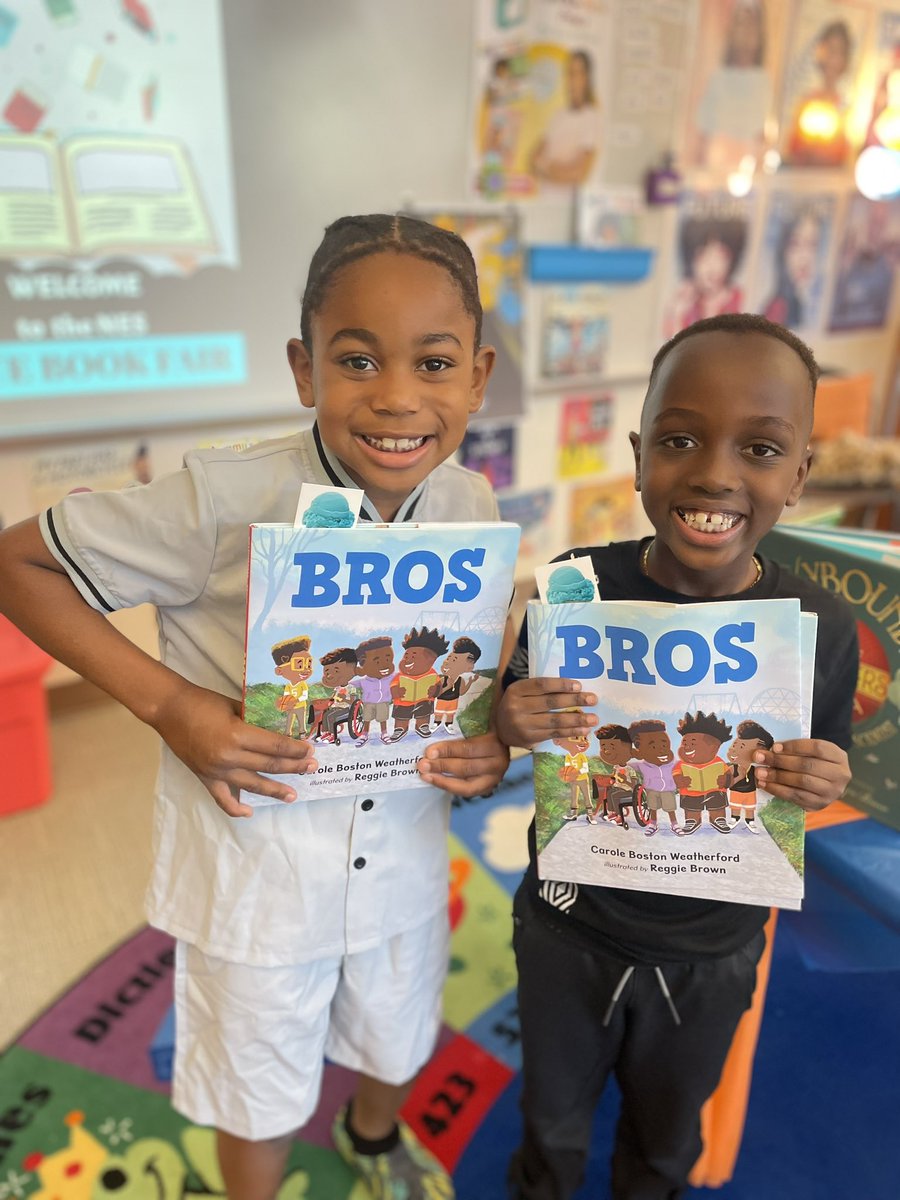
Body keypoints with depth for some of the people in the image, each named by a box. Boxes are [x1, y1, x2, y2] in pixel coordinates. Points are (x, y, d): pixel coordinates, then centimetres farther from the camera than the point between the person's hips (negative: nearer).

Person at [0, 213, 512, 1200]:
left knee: (397, 1042, 33)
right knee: (261, 1094, 23)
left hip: (402, 852, 5)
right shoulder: (224, 499, -26)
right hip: (255, 868, -4)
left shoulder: (470, 506, -11)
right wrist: (166, 704, -24)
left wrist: (484, 748, -14)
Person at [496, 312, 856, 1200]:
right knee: (552, 1119, 28)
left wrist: (820, 786, -24)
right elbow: (514, 721, -8)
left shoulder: (822, 628, -18)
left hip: (711, 952, 1)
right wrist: (510, 724, -29)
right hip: (570, 926, 0)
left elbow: (814, 778, -2)